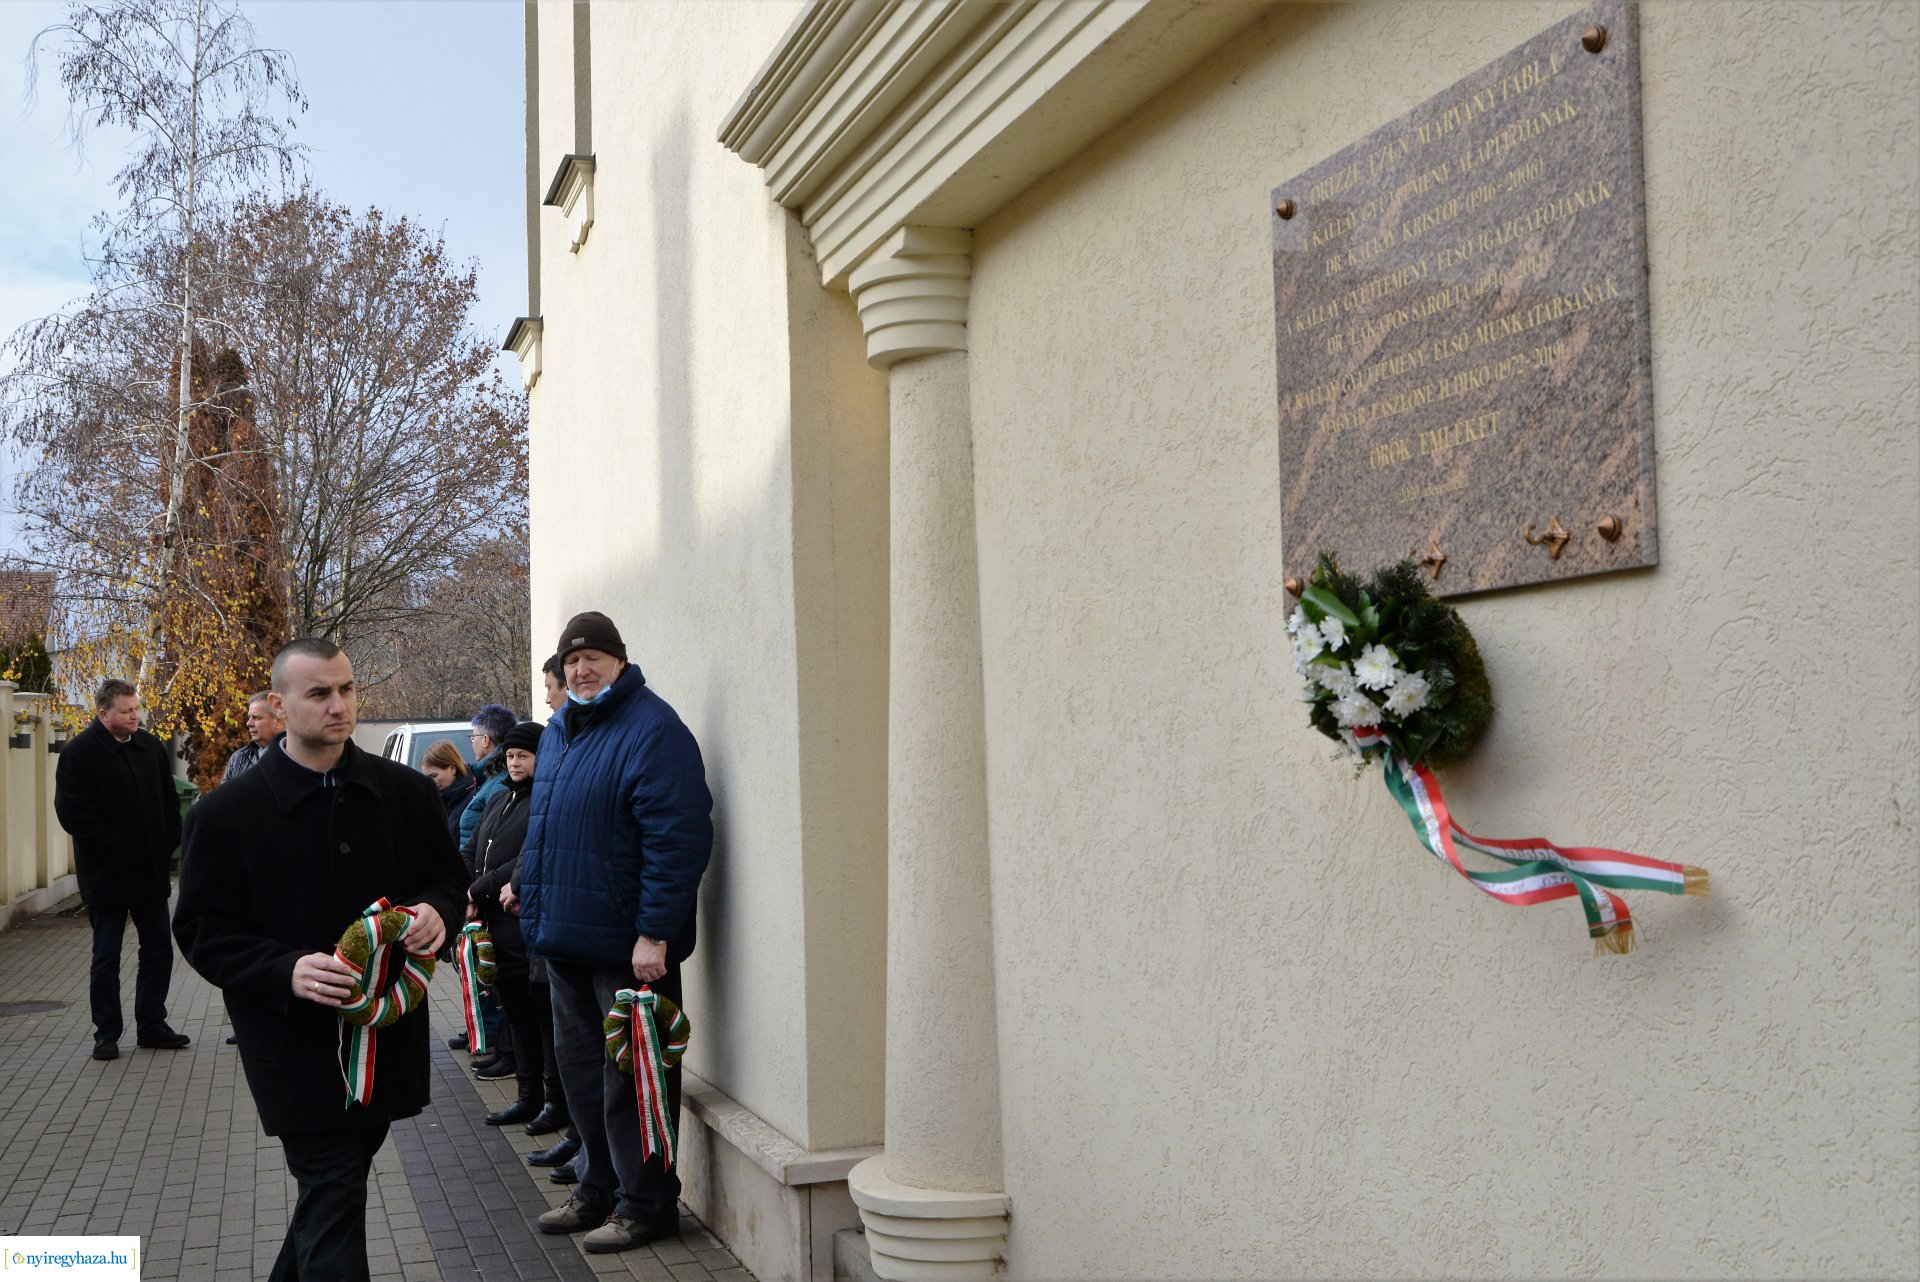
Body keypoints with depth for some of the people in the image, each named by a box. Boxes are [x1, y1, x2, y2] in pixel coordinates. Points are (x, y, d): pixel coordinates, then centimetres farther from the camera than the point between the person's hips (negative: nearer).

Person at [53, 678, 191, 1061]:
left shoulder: (151, 747, 7)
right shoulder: (79, 753, -10)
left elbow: (170, 800, 15)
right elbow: (72, 813, -15)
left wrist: (168, 844, 2)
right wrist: (115, 849, -16)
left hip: (152, 871, 6)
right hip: (107, 875, -5)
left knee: (158, 951, 9)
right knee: (106, 957, 5)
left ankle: (152, 1026, 20)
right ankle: (106, 1033, 15)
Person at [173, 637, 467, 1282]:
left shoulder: (407, 792, 2)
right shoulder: (227, 813, -8)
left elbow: (450, 880, 12)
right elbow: (202, 933, -7)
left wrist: (438, 912, -13)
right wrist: (288, 971, -25)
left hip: (389, 1032, 4)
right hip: (297, 1040, -4)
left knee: (333, 1184, 19)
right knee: (333, 1196, -5)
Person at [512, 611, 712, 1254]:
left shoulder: (652, 730, -15)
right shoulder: (559, 729, 13)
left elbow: (677, 838, -22)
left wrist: (654, 932, -24)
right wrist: (525, 882, 22)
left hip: (626, 944, -9)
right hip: (565, 935, 9)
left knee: (628, 1074, -1)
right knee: (579, 1063, 17)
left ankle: (646, 1204, 11)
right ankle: (601, 1190, 31)